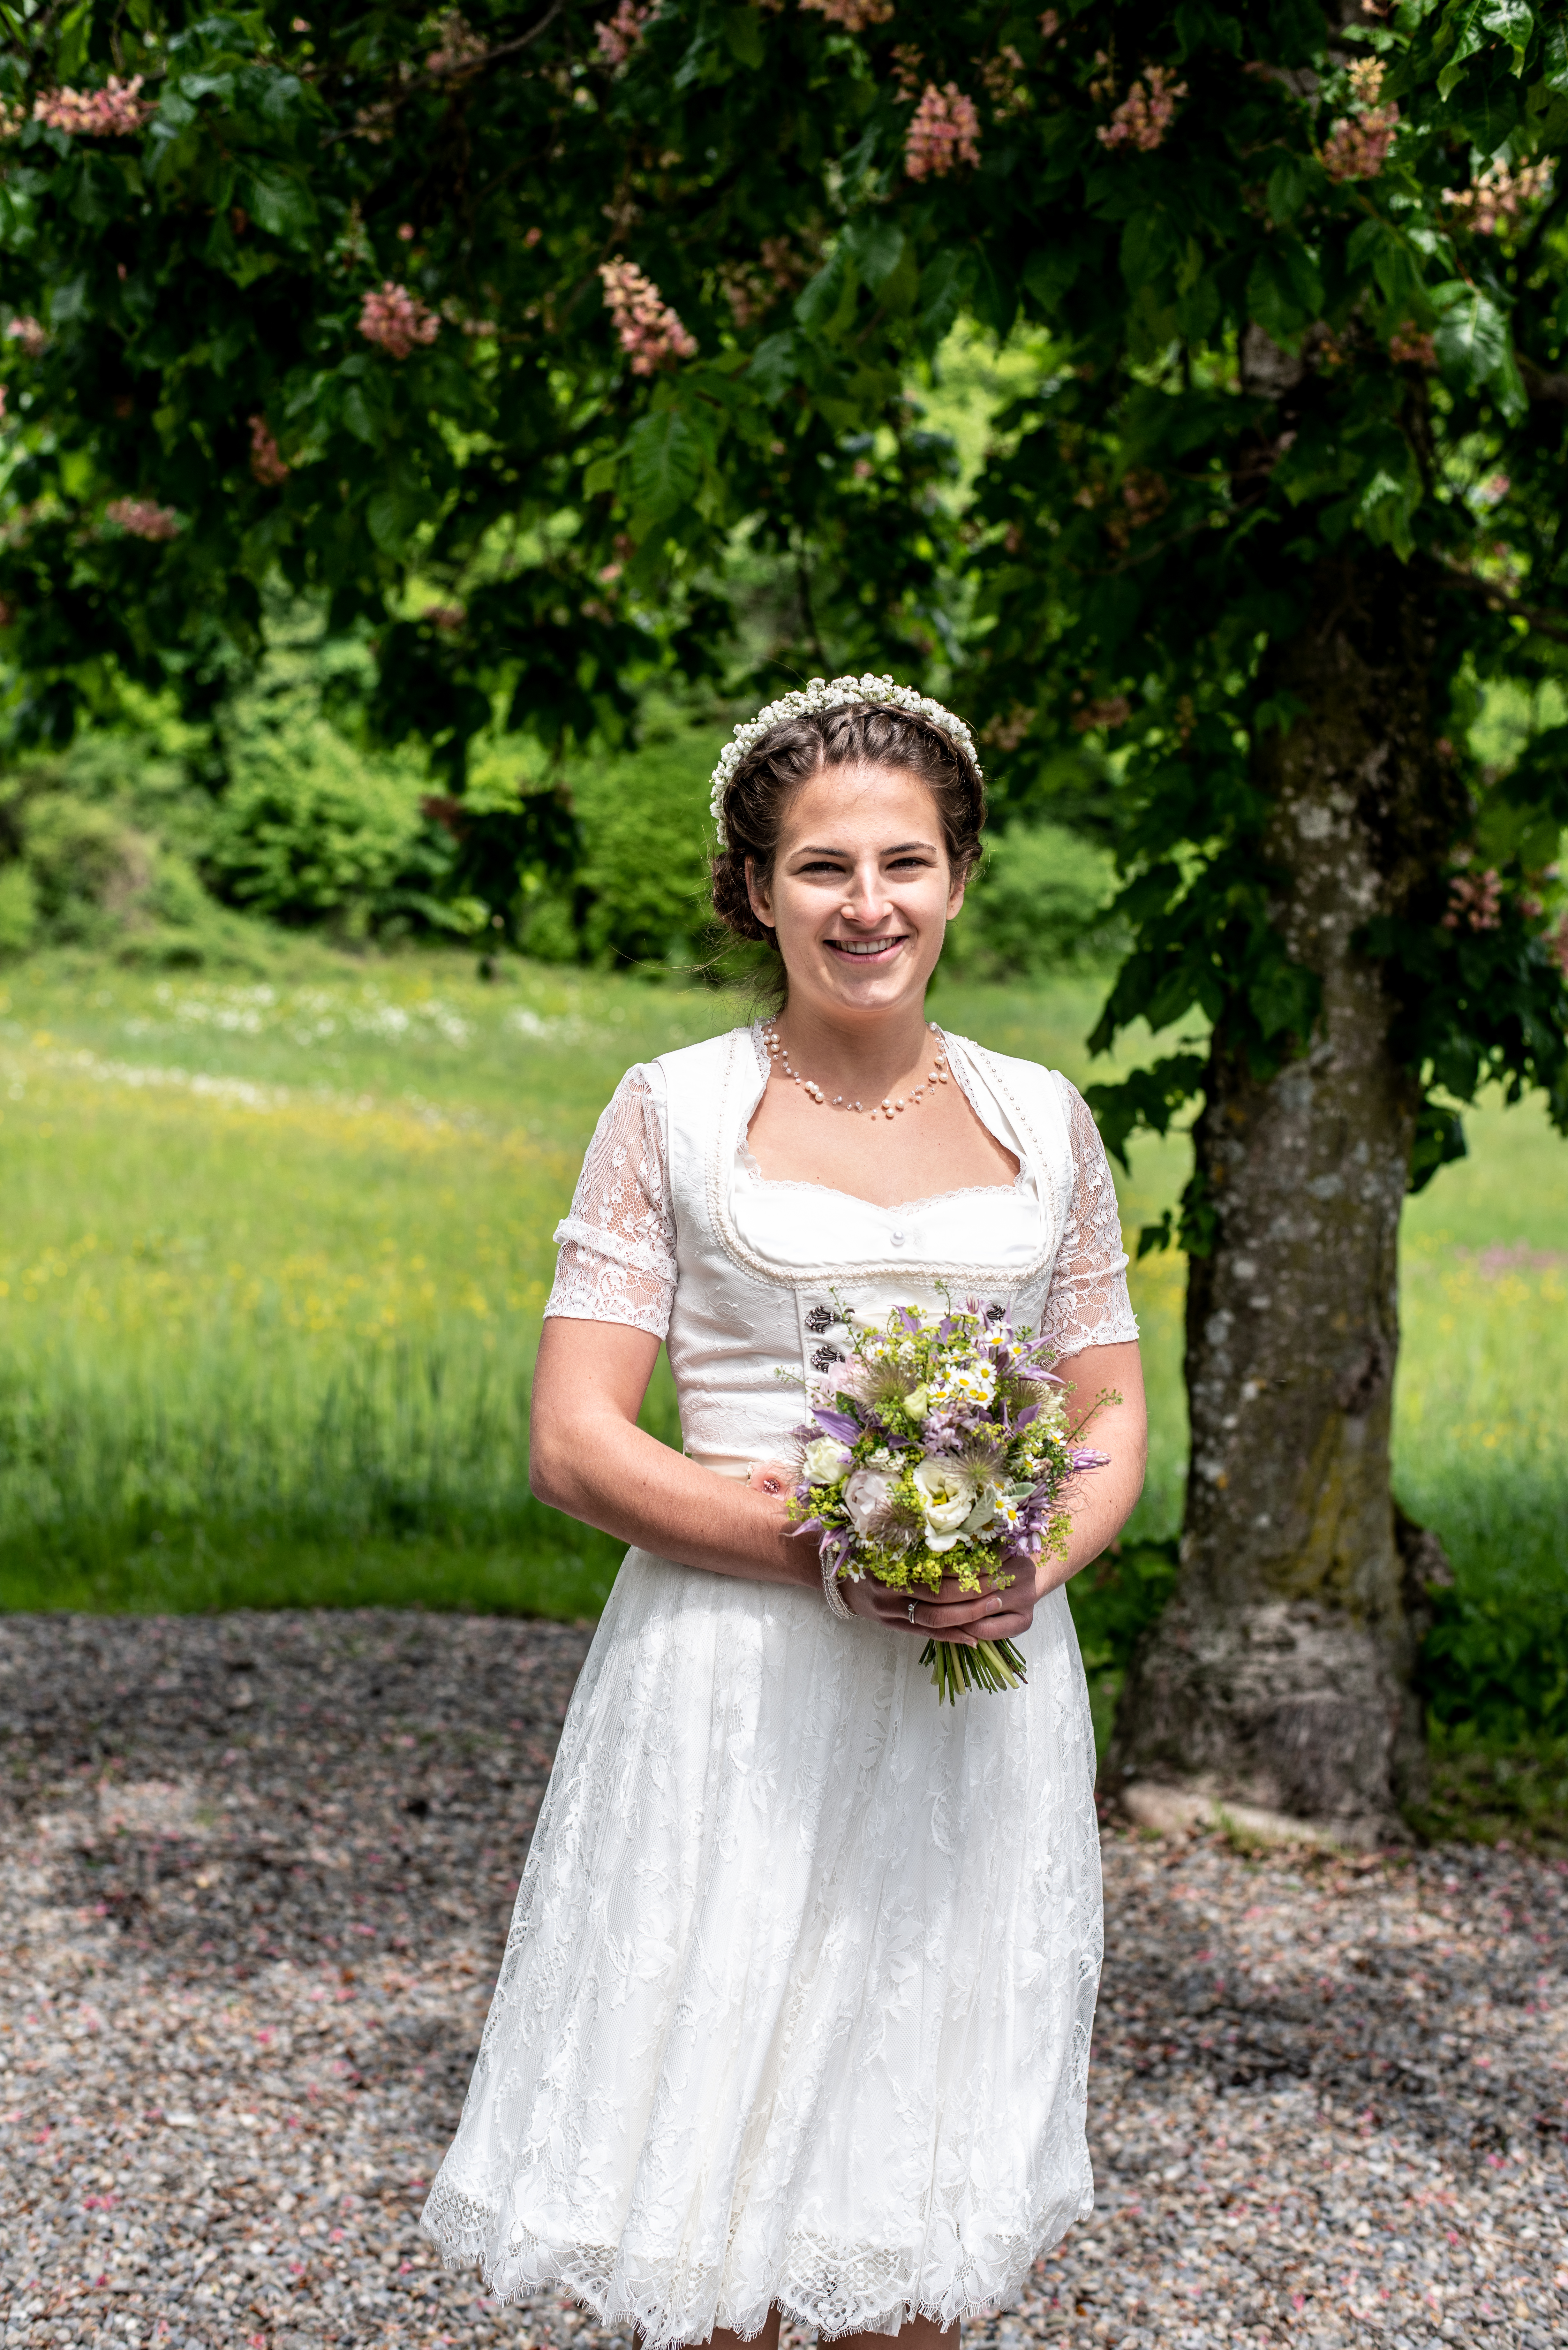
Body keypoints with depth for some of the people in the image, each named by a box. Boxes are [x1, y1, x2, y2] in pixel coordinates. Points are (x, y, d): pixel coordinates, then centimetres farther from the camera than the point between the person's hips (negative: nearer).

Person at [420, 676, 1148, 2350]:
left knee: (921, 2172, 12)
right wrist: (834, 1549, -17)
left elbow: (1116, 1415, 13)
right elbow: (573, 1442, -5)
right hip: (734, 1688, -3)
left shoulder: (1043, 1123, 9)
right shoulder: (675, 1112, 0)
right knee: (712, 2164, 1)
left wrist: (1039, 1562, -10)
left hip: (982, 1692, 3)